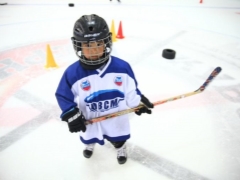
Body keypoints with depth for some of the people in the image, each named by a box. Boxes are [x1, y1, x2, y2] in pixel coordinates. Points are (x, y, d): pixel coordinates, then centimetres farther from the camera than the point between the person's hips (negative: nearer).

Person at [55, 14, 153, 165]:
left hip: (116, 118, 0)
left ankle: (120, 147, 65)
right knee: (89, 138, 32)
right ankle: (90, 144, 70)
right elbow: (63, 96, -12)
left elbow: (131, 89, -6)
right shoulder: (72, 73, -24)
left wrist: (138, 102, -5)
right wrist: (71, 115, -18)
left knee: (118, 138, 28)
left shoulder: (122, 67, -22)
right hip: (89, 121, 1)